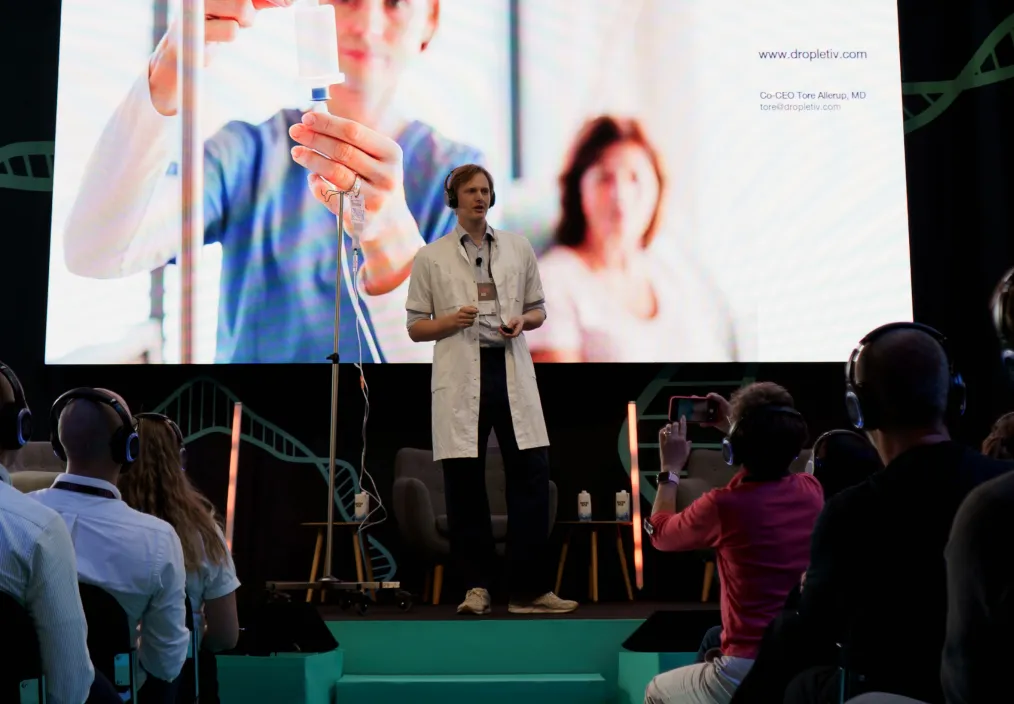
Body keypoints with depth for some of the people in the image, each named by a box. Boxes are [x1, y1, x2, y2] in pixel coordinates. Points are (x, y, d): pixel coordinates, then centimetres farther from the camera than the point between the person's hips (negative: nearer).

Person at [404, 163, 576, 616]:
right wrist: (452, 320, -13)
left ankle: (530, 589, 3)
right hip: (460, 376, -1)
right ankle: (476, 586, 14)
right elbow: (415, 327, 6)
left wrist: (522, 321, -6)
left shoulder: (519, 248, 12)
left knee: (531, 470, -4)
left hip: (511, 370, 2)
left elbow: (538, 310, 17)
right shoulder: (431, 257, 5)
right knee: (464, 480, 1)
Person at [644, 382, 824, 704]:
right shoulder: (810, 491, -4)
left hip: (749, 674, -5)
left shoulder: (725, 505, -19)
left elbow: (659, 533, 4)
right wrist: (737, 426, 28)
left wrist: (670, 468, 14)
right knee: (712, 641, 34)